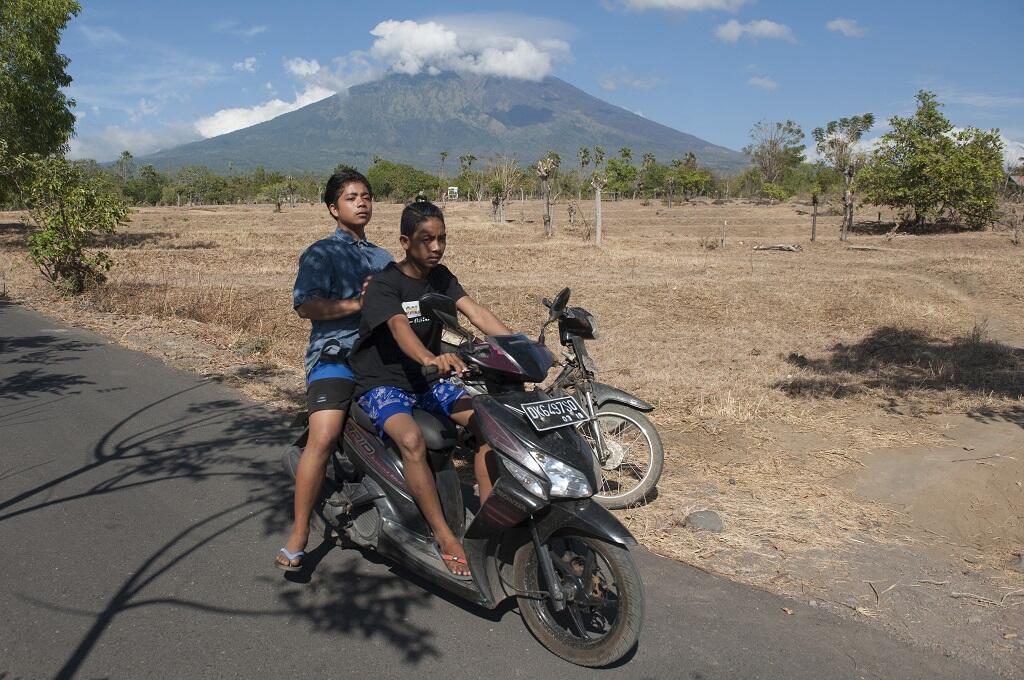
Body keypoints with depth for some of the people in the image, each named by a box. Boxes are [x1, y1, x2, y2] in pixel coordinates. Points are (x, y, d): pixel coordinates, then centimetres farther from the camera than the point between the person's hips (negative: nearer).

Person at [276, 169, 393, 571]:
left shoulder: (384, 258, 25)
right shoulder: (321, 253, 5)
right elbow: (305, 306, -9)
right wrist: (356, 304, -17)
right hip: (334, 355, -5)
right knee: (324, 436, -23)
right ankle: (299, 532, -12)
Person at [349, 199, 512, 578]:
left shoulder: (440, 277, 3)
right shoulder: (384, 285, -16)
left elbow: (475, 312, -11)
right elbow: (399, 329, -36)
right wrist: (431, 358, -58)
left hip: (427, 380, 6)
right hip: (383, 383, -6)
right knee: (412, 440, -35)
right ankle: (445, 539, -24)